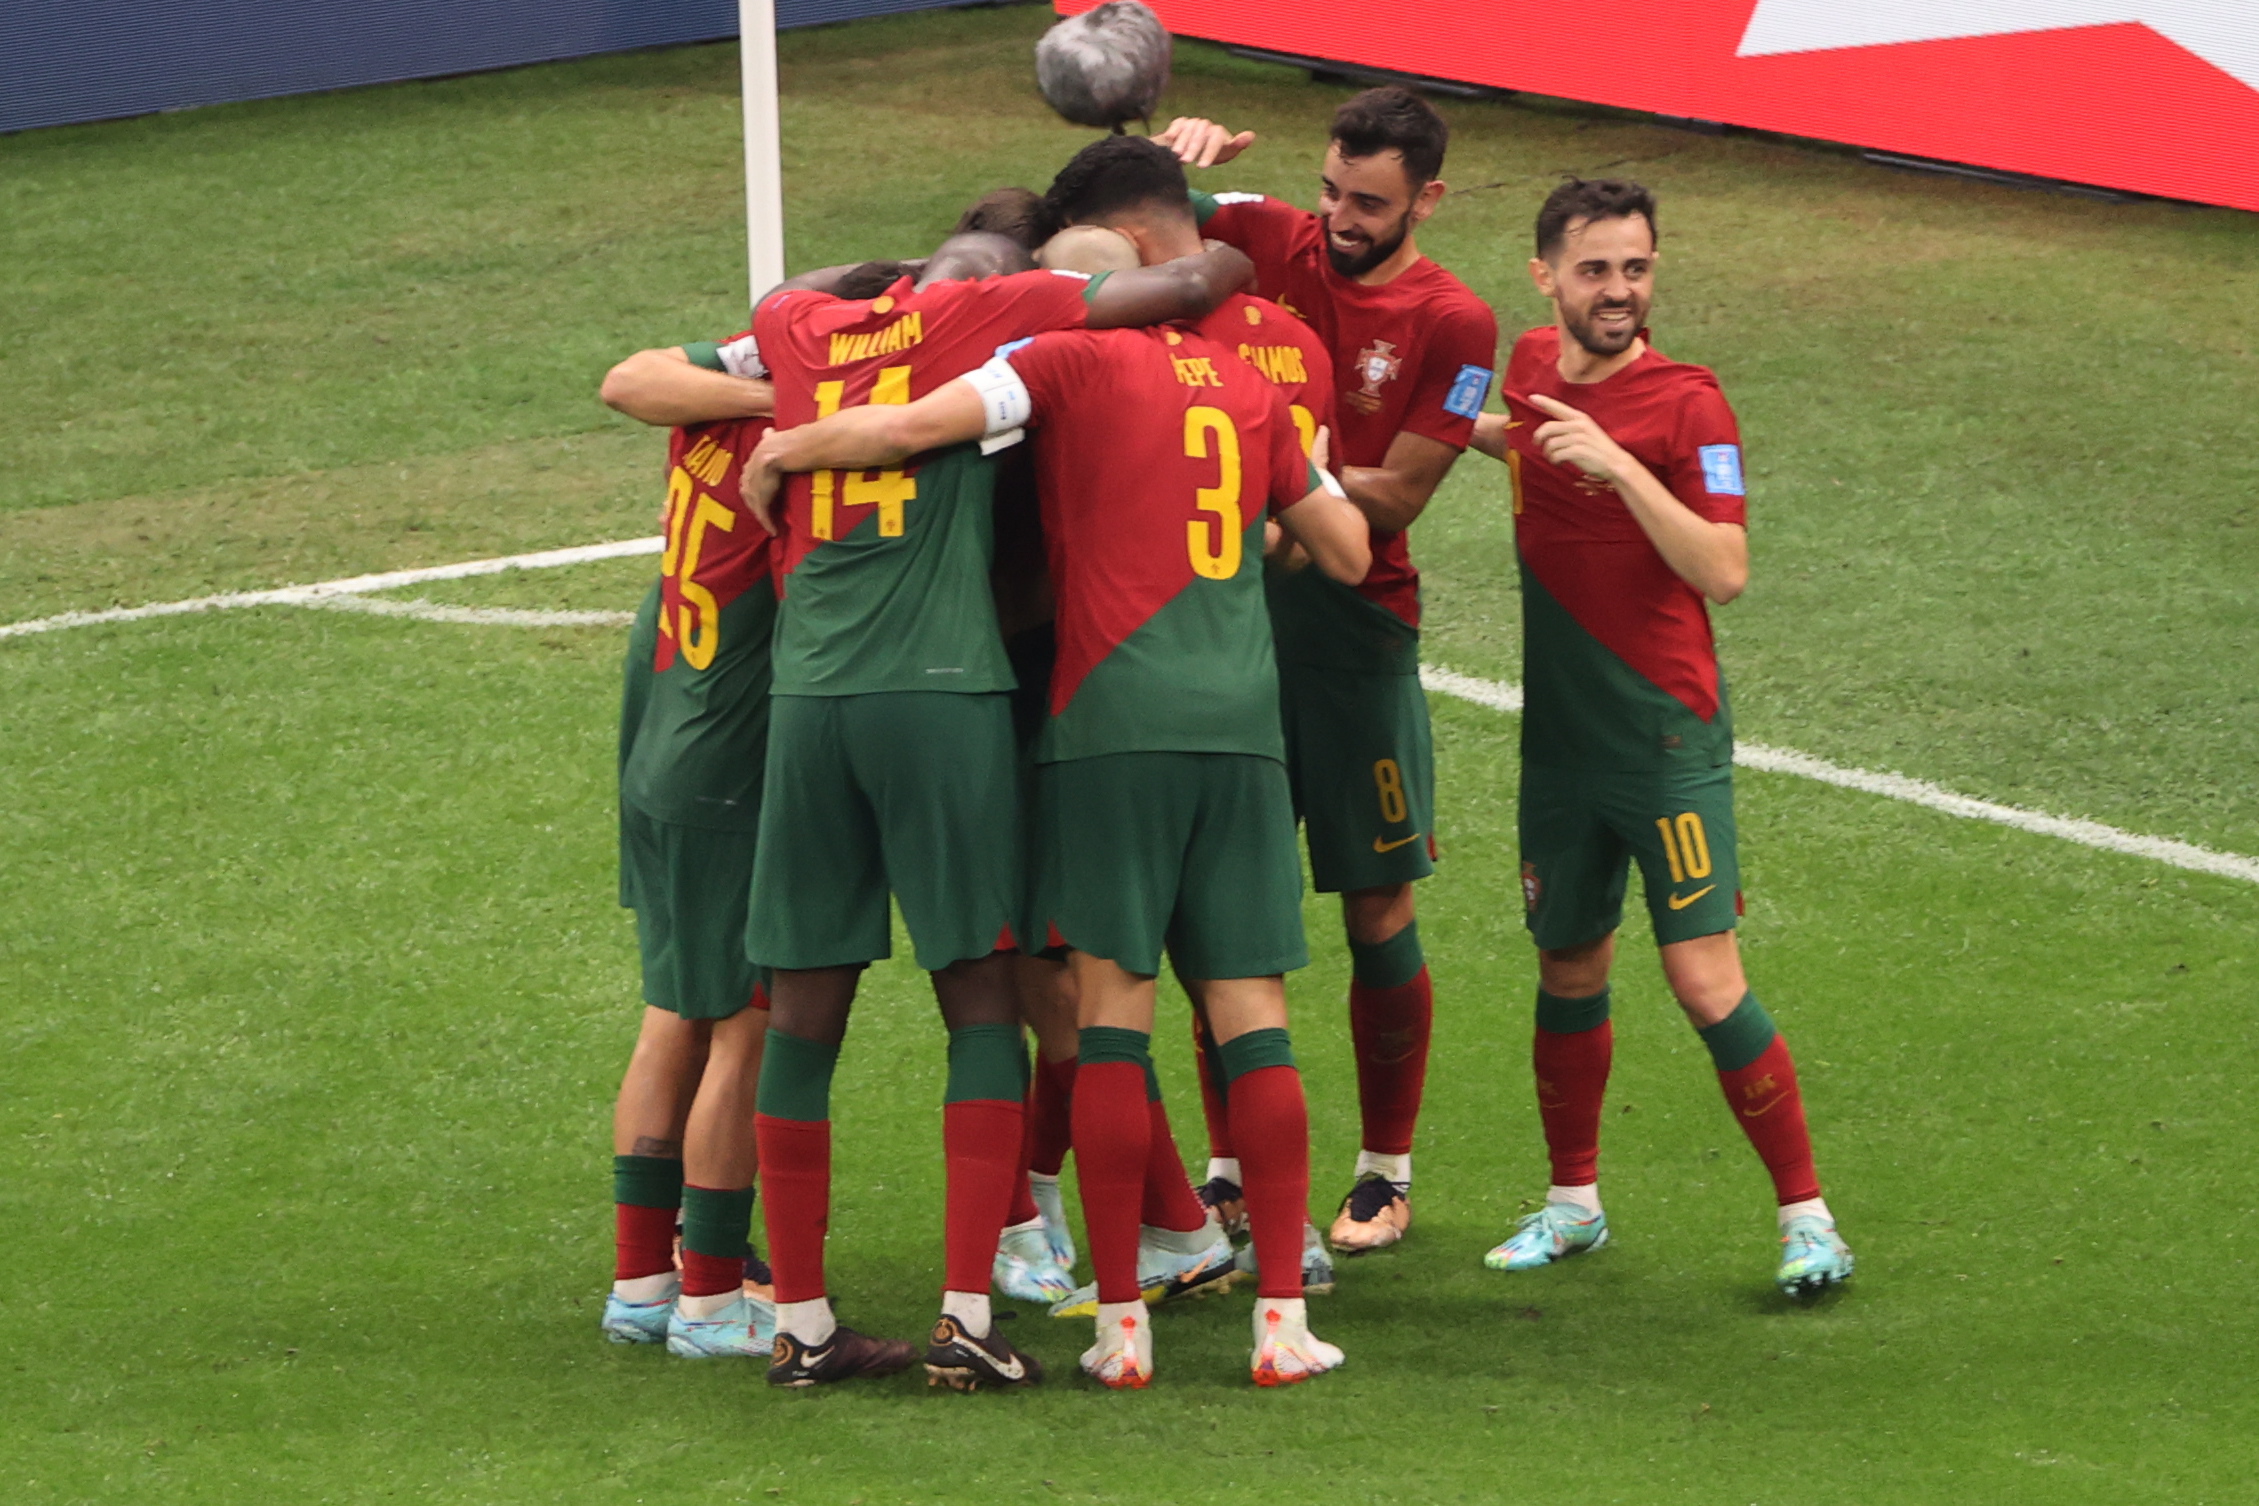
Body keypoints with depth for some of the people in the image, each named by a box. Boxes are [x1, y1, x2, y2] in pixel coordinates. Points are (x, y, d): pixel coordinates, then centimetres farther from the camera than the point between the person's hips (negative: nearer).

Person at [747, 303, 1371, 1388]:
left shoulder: (1074, 359, 3)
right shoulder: (1249, 388, 17)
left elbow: (911, 427, -9)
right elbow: (1348, 552, 23)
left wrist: (780, 451, 7)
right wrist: (1311, 482, 43)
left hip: (1112, 719, -3)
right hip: (1243, 727, 3)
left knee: (1111, 1004, 1)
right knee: (1252, 1011, 5)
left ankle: (1122, 1325, -1)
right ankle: (1282, 1317, 1)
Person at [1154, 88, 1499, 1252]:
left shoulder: (1454, 325, -5)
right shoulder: (1268, 242, 2)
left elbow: (1396, 496, -7)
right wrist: (1178, 152, -16)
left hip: (1354, 621, -2)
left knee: (1377, 910, 4)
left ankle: (1386, 1174, 16)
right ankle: (1233, 1167, 14)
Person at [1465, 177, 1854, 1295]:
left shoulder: (1686, 404, -12)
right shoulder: (1533, 366, 6)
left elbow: (1725, 573, -23)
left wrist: (1621, 466, -28)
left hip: (1667, 740, -6)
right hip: (1557, 739, 6)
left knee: (1706, 984, -10)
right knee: (1569, 971, 14)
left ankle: (1806, 1215, -1)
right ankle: (1572, 1201, 30)